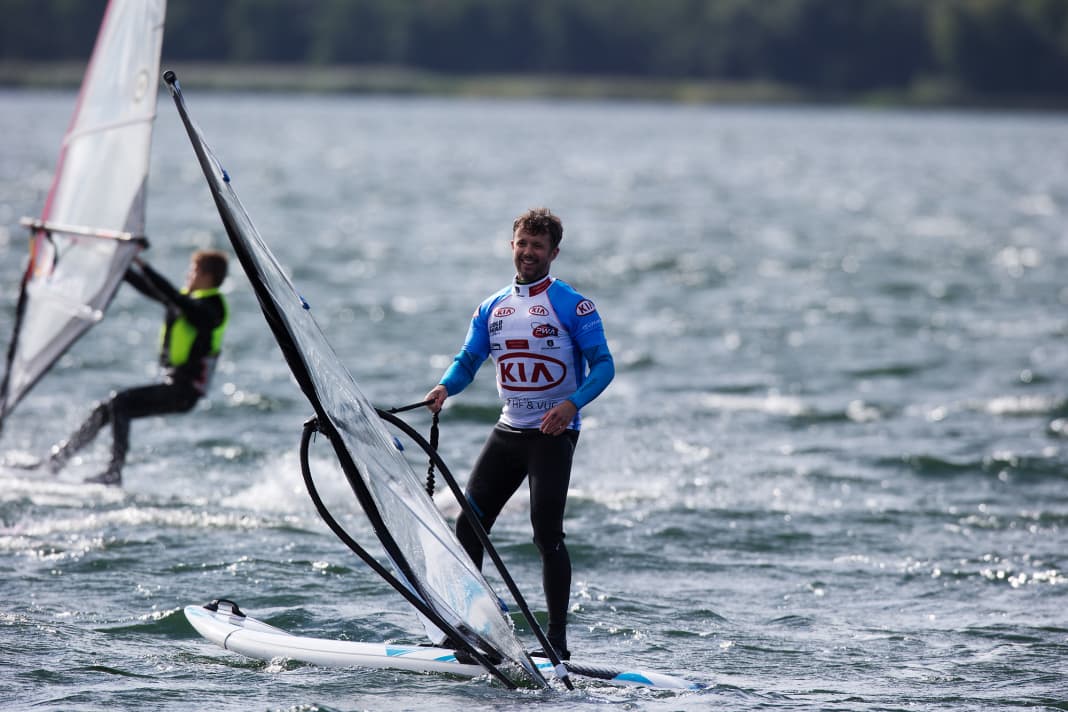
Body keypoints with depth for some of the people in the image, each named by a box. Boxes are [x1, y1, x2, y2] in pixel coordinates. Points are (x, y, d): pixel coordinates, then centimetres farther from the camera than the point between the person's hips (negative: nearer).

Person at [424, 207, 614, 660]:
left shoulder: (571, 305, -5)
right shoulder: (492, 309, 13)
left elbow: (603, 365, -10)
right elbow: (467, 362, 12)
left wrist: (572, 404, -27)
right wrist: (445, 388, -11)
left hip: (554, 432, -6)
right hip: (508, 431, 6)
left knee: (547, 532, -14)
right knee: (468, 527, 1)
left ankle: (557, 640, -9)